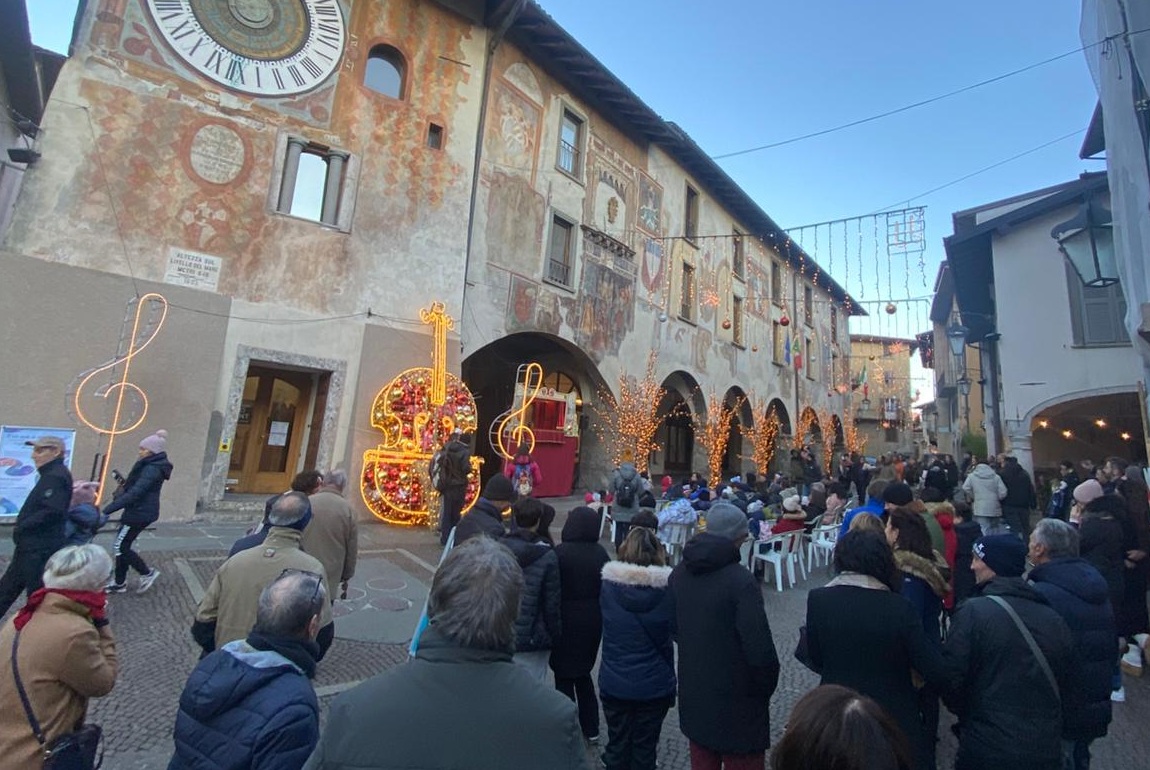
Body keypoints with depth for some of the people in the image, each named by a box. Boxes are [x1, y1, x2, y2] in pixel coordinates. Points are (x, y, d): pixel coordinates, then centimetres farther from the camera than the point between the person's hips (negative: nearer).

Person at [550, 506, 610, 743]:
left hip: (566, 621, -5)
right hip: (592, 621, 5)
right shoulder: (601, 554, -4)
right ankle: (591, 729, 29)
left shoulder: (560, 552, -19)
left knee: (564, 675, 10)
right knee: (583, 673, 21)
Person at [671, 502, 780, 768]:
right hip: (736, 700, -6)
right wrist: (767, 687, -5)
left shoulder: (679, 573, -2)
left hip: (693, 695, 6)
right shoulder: (740, 580, -24)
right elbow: (759, 648, -23)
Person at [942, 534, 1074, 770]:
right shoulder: (1054, 618, -3)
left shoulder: (973, 611, -19)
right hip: (1046, 749, 5)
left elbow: (950, 680, -16)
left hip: (987, 748, -4)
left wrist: (967, 714, 5)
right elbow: (1064, 682, 11)